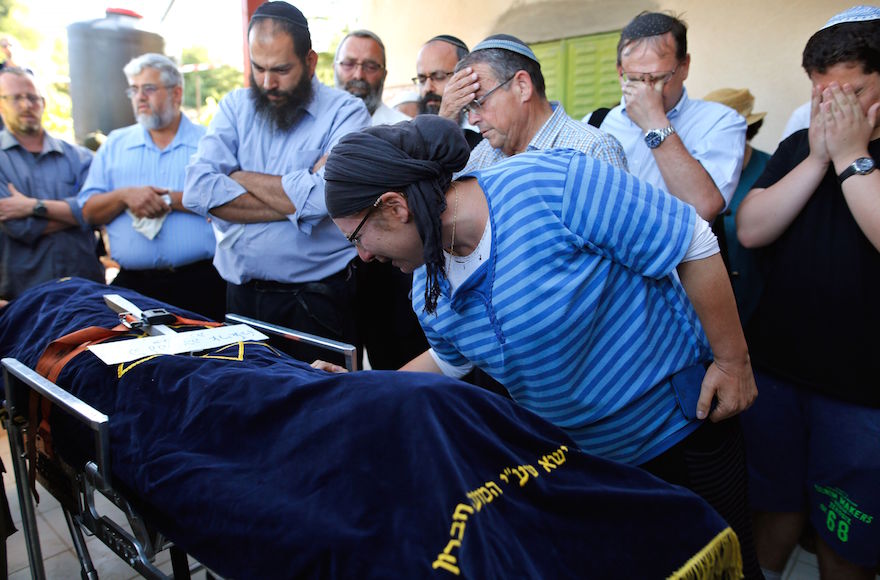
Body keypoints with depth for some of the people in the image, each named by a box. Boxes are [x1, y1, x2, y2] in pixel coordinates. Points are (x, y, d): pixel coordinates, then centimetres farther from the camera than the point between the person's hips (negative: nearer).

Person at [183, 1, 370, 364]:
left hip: (316, 302, -4)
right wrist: (296, 200, -15)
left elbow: (325, 197, -23)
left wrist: (241, 178, -8)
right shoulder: (235, 106, 6)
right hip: (239, 292, 4)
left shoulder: (345, 112, -6)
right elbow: (197, 190, -8)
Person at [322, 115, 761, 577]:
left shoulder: (554, 184, -30)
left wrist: (733, 360, -16)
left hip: (679, 421, -4)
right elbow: (450, 361, 14)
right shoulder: (428, 291, -8)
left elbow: (695, 241, -22)